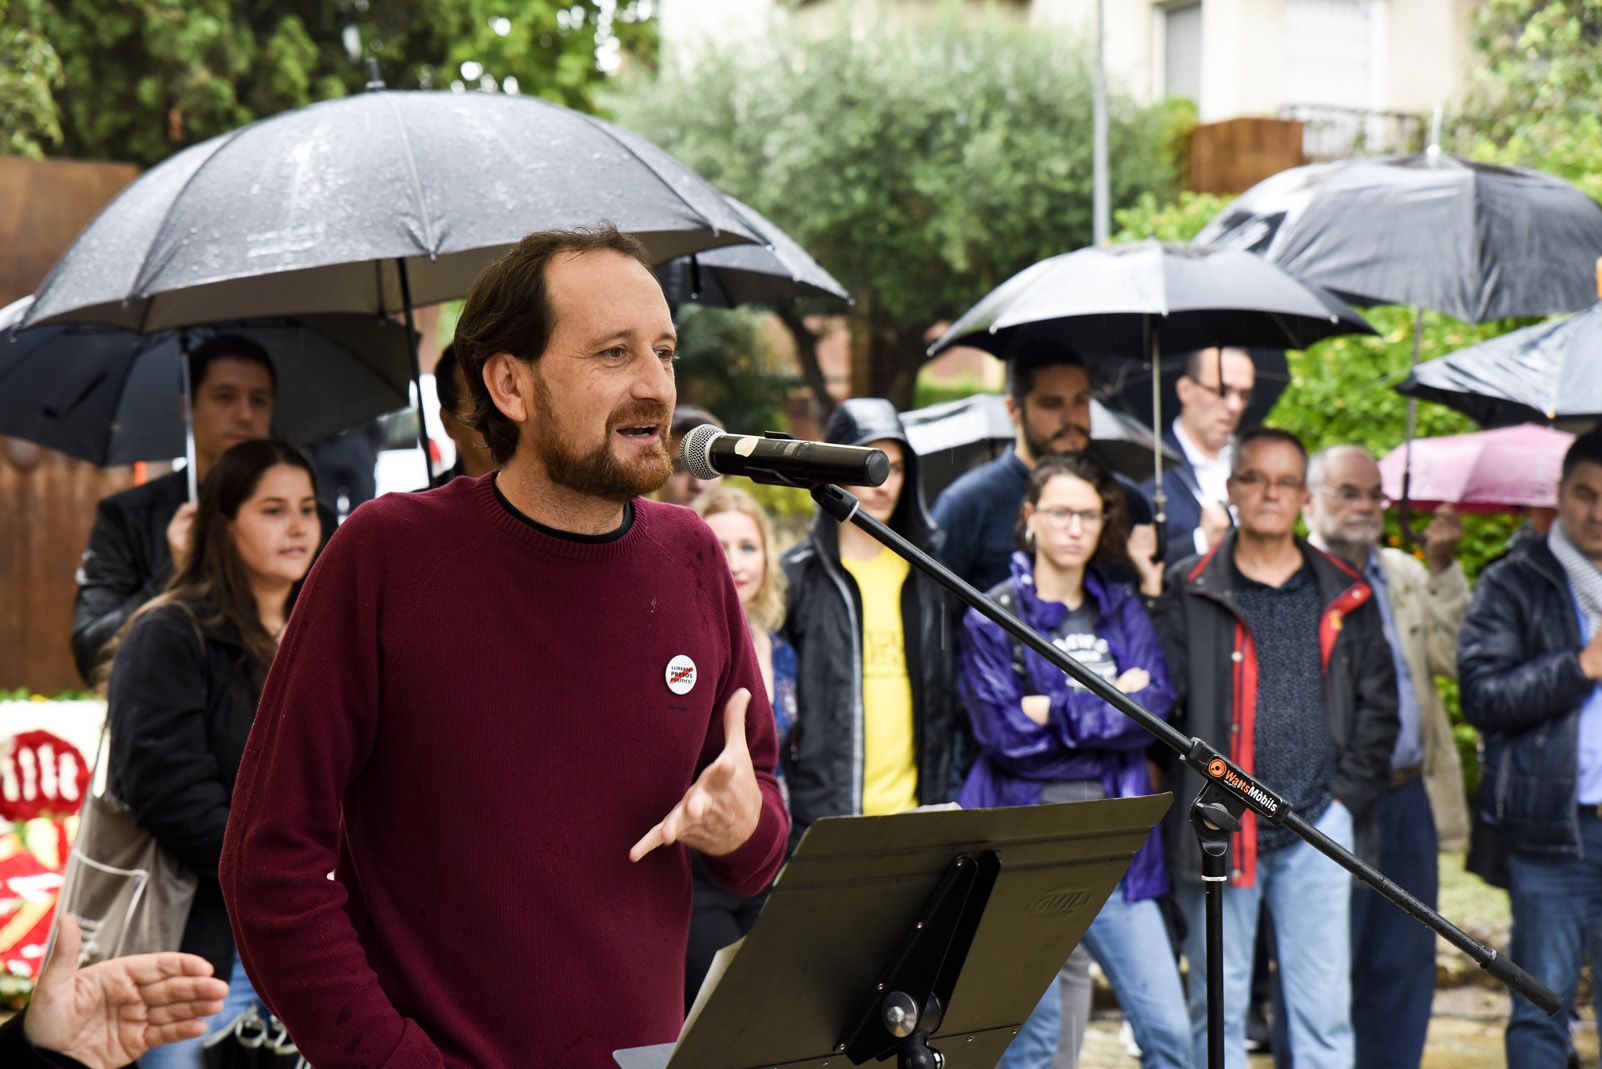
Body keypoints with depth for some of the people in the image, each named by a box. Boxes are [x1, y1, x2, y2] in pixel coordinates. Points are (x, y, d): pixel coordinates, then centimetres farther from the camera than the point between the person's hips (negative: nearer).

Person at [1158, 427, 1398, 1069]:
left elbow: (1378, 705, 12)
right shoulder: (1189, 592, 4)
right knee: (1217, 1007, 4)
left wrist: (1349, 793, 4)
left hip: (1318, 825, 1)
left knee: (1324, 1007, 2)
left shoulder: (1344, 596, 11)